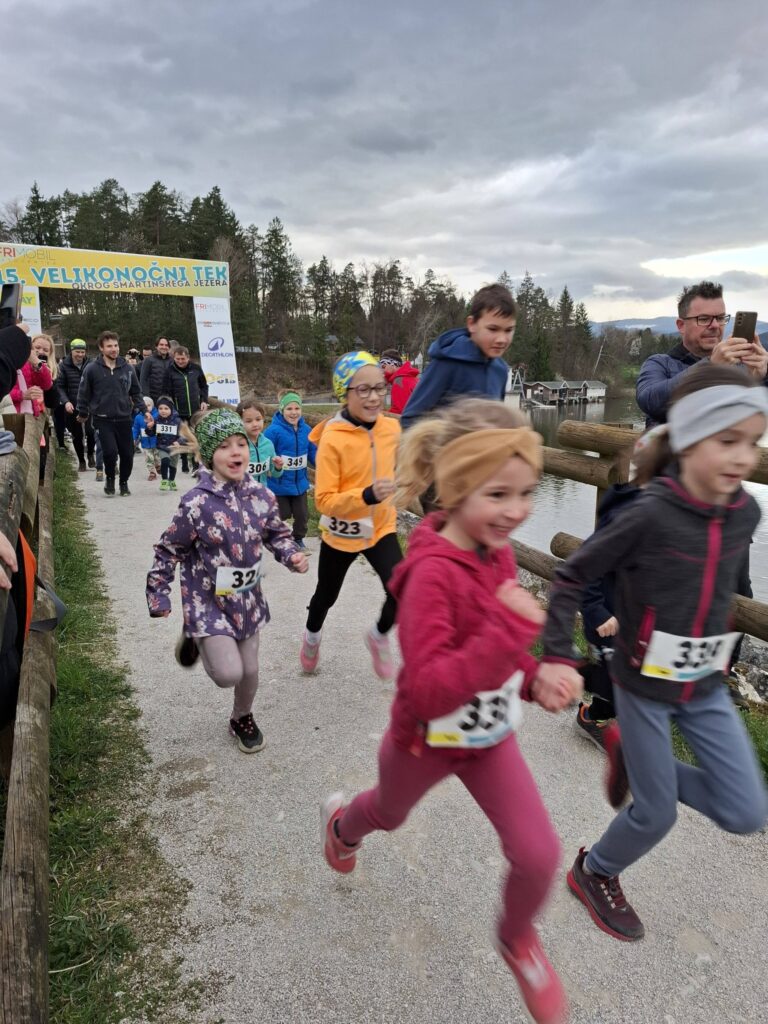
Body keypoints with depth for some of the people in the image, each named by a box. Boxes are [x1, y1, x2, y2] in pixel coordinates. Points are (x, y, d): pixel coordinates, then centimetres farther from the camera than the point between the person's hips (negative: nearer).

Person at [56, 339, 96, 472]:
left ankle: (90, 454, 14)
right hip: (72, 407, 1)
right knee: (77, 435, 9)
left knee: (90, 431, -14)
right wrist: (65, 402, -14)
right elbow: (60, 386, -1)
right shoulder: (64, 365, -2)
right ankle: (81, 461, 26)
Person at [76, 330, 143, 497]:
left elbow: (135, 391, 14)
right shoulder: (92, 369, -5)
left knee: (127, 454, 4)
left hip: (124, 419, 3)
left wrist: (141, 409, 7)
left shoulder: (127, 368, 4)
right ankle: (109, 479, 14)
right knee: (110, 451, -15)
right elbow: (84, 393, 4)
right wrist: (82, 413, 9)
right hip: (103, 420, -3)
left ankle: (124, 482, 28)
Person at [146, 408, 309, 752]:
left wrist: (292, 556, -12)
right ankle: (194, 639, 21)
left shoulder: (260, 495, -8)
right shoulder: (196, 502, -21)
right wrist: (158, 595, -7)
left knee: (250, 669, 14)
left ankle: (242, 718, 44)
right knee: (229, 673, -11)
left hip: (246, 597, 5)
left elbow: (277, 534, 8)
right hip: (208, 599, -4)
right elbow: (168, 550, -10)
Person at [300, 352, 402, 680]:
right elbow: (324, 501, -25)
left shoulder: (392, 428, -9)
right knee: (326, 596, 20)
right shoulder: (332, 439, -24)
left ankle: (379, 636, 18)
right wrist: (367, 495, -37)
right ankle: (312, 637, 54)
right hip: (341, 534, -3)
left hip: (381, 529, 3)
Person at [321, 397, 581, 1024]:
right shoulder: (431, 572, -34)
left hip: (492, 737, 5)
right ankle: (341, 823, 64)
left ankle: (518, 940, 37)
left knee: (539, 853, 2)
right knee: (390, 814, 27)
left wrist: (538, 678, -13)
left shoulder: (498, 553, -10)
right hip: (427, 740, -4)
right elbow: (429, 691, -39)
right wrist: (514, 628, -44)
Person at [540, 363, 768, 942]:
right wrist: (556, 657, -21)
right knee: (657, 814, 8)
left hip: (705, 688, 6)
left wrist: (720, 652, 17)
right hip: (644, 685, -5)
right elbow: (572, 578, -17)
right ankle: (594, 873, 38)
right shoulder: (650, 515, -24)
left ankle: (636, 763, 29)